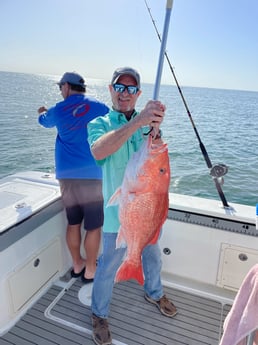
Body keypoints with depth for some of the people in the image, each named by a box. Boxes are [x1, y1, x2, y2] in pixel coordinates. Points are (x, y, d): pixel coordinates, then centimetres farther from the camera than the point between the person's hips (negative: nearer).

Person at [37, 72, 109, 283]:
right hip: (93, 175, -4)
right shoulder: (99, 108, 0)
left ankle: (77, 265, 31)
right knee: (93, 226, 7)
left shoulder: (58, 110, 9)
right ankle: (90, 270, 19)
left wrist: (42, 112, 53)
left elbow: (44, 121, 32)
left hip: (66, 175, 4)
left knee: (73, 223, 16)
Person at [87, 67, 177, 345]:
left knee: (152, 255, 24)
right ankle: (99, 314, 39)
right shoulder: (100, 123, -7)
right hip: (118, 210, -3)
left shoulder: (147, 123, 1)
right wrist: (137, 121, -42)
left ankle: (154, 293, 54)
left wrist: (155, 130, -36)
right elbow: (98, 151, -31)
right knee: (108, 266, 11)